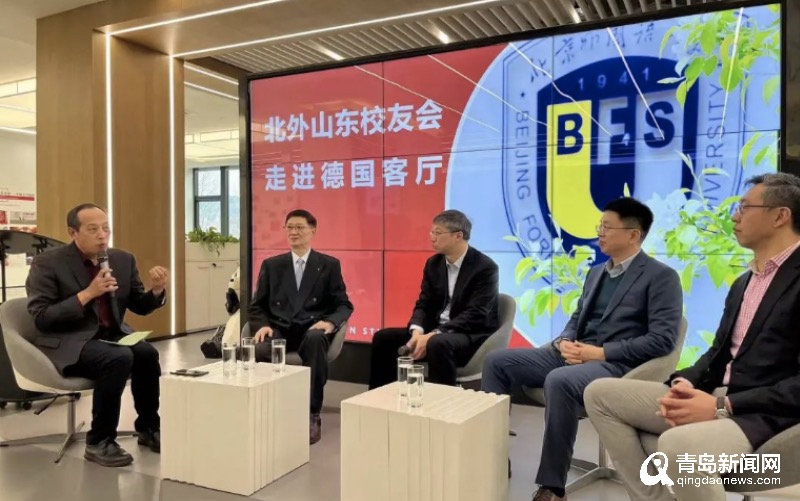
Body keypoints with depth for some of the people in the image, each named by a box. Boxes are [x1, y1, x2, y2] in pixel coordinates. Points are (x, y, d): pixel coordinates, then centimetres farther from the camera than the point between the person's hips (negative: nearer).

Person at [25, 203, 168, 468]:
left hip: (111, 336, 5)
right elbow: (41, 319, -14)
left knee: (147, 353, -26)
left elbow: (140, 307, 10)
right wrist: (87, 293, -23)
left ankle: (148, 428, -4)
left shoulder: (123, 260, 5)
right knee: (120, 358, -33)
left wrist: (157, 289, -12)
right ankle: (99, 441, -15)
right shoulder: (47, 263, -8)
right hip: (68, 343, -4)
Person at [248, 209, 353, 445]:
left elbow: (344, 305, 7)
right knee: (259, 351, -34)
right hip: (279, 329, 2)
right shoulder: (271, 265, 18)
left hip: (312, 329, -1)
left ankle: (312, 416, -25)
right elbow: (257, 306, 15)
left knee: (315, 339, -39)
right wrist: (262, 326, -8)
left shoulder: (330, 265, 12)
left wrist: (330, 322, -16)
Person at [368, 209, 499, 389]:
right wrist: (417, 331, -17)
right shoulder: (433, 263, 6)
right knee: (383, 337, -6)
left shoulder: (485, 267, -14)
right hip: (435, 331, 7)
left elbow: (475, 314, -21)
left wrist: (433, 335, -28)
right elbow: (424, 304, 6)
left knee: (438, 344, -38)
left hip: (473, 334, -7)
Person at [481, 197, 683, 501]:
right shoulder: (596, 273, 19)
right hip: (572, 354, 8)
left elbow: (662, 339, -13)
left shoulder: (661, 277, -4)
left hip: (615, 364, -8)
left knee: (558, 381, -38)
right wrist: (565, 341, -3)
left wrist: (600, 352, -18)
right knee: (497, 361, -5)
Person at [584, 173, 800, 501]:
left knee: (678, 444, -39)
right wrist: (685, 383, -2)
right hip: (716, 397, 9)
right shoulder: (742, 283, 19)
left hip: (767, 414, -9)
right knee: (600, 394, -1)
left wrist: (723, 407, -22)